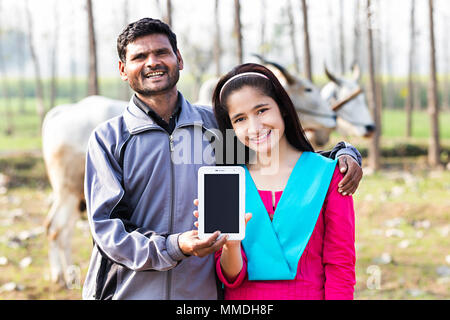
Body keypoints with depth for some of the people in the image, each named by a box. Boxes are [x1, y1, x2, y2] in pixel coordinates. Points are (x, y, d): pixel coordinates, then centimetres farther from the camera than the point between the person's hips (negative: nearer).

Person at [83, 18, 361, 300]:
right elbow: (105, 225, -7)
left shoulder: (217, 125, 7)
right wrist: (173, 247, -23)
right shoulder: (109, 138, 1)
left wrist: (344, 153, -1)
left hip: (203, 291, 2)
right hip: (128, 292, -1)